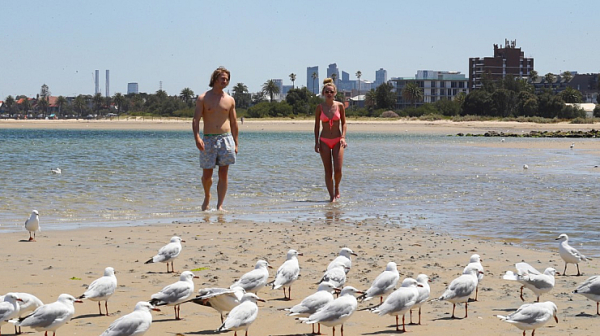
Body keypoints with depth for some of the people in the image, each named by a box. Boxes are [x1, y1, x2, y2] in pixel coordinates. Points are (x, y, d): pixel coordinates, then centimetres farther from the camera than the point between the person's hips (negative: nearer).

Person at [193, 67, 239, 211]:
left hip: (226, 138, 2)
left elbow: (234, 123, 14)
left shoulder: (230, 100, 9)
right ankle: (207, 196, 32)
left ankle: (220, 205, 0)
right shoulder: (203, 98, 1)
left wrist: (235, 143, 9)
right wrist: (197, 137, -21)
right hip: (208, 139, -1)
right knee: (207, 175, 4)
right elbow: (196, 120, -5)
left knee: (223, 174, -4)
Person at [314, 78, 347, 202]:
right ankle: (331, 196, 7)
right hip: (324, 141, 0)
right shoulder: (320, 107, -2)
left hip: (337, 141, 0)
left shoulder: (340, 106, -1)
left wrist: (343, 137, -8)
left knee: (338, 170, -10)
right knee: (328, 171, -1)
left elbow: (343, 123, 6)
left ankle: (337, 189, 18)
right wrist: (316, 142, -1)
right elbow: (317, 125, 4)